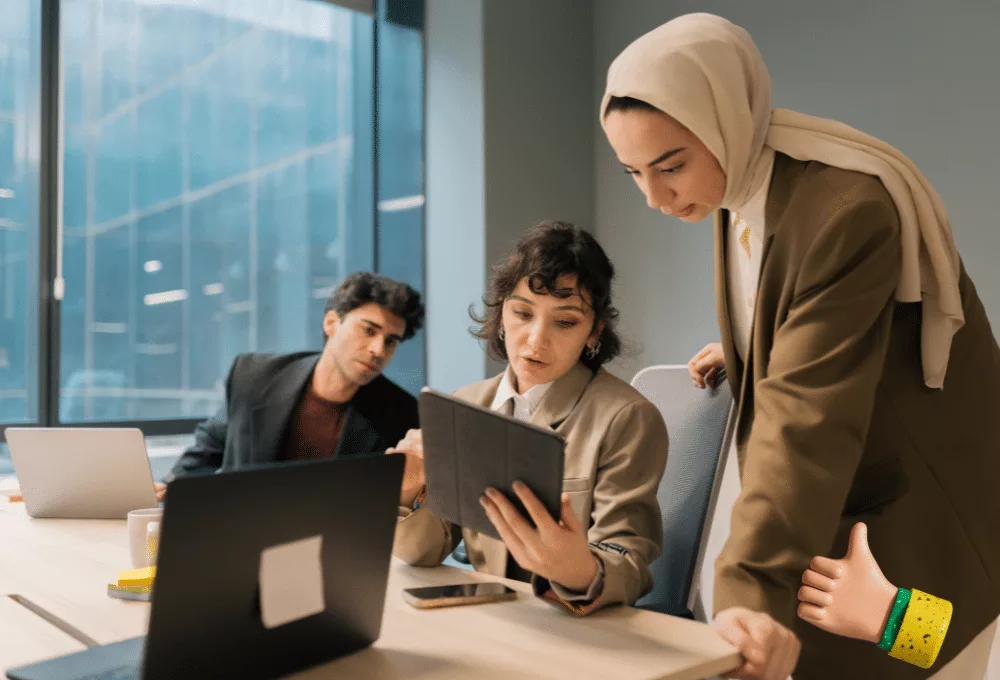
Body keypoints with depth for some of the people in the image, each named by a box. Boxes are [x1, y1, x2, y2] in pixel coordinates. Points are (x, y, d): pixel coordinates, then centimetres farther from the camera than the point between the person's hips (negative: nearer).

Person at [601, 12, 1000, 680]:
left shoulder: (847, 210, -29)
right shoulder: (738, 188, -2)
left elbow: (805, 420, -35)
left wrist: (749, 595, -38)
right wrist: (742, 352, 4)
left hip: (916, 520, -7)